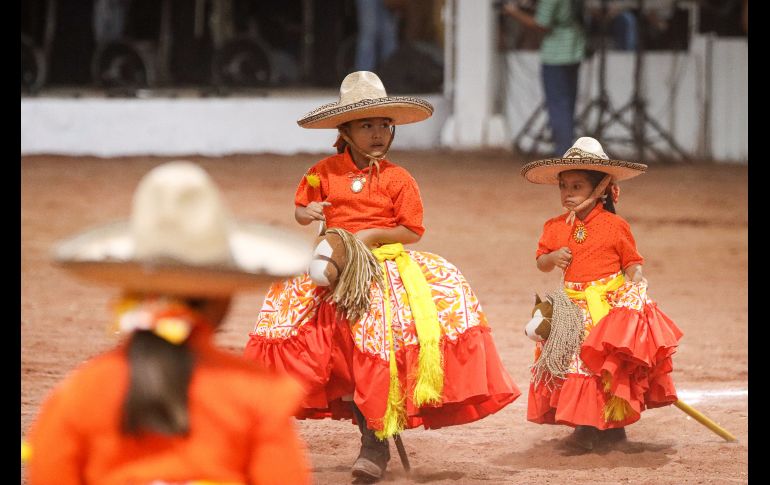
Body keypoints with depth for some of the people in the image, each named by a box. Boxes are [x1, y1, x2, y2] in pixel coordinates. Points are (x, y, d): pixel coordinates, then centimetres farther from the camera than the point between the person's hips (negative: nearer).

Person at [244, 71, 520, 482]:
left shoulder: (398, 179, -3)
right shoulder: (324, 173, 4)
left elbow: (412, 232, -1)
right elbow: (300, 208, 17)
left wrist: (372, 235, -14)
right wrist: (307, 212, -7)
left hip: (386, 263, -3)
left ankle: (376, 443, -5)